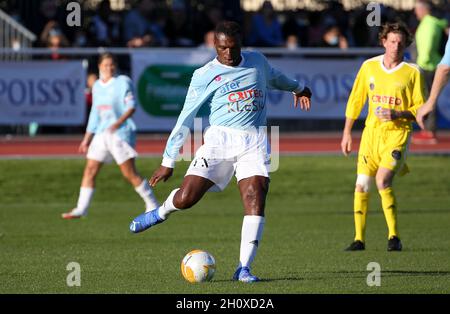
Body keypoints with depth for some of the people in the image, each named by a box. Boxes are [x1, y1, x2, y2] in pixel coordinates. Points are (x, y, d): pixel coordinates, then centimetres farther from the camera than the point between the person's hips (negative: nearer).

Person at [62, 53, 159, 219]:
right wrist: (87, 139, 19)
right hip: (101, 134, 6)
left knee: (130, 173, -7)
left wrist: (119, 122, -31)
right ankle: (81, 209, 3)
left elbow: (131, 107, -14)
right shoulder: (97, 86, 13)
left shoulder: (123, 83, -6)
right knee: (90, 170, 0)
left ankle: (152, 205, 6)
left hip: (121, 133, -6)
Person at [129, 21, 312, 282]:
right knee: (186, 198, -13)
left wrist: (297, 88, 56)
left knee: (256, 200, -17)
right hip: (219, 139, -2)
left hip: (255, 142, 2)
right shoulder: (204, 76, 1)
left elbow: (274, 76, 37)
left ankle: (244, 268, -13)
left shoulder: (257, 62, 12)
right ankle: (161, 212, 24)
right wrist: (168, 162, 2)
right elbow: (185, 120, 3)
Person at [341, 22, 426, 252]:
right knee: (362, 185, -1)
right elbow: (355, 100, 14)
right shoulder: (369, 67, 6)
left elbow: (421, 109, 0)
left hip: (398, 133, -4)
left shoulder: (413, 73, -3)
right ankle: (359, 239, 9)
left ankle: (394, 237, -11)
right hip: (371, 132, 4)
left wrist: (397, 114, -17)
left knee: (383, 180, -21)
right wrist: (347, 132, 11)